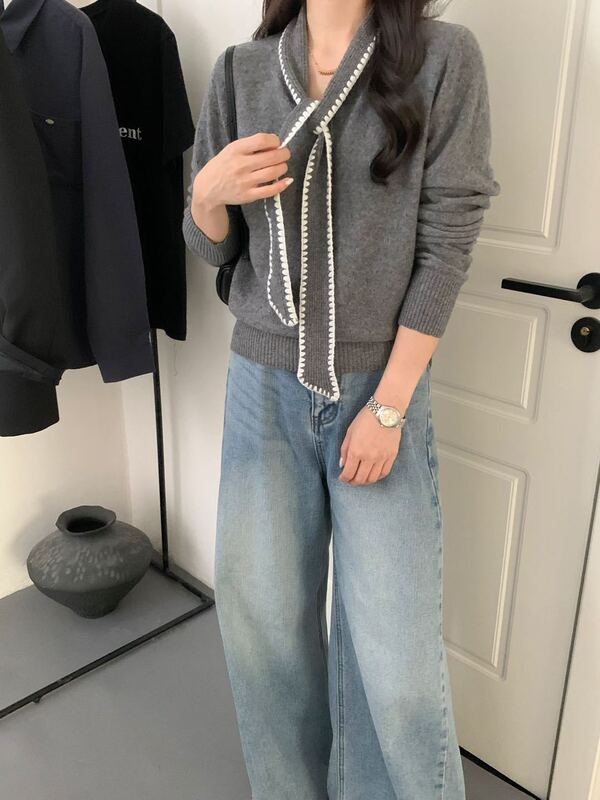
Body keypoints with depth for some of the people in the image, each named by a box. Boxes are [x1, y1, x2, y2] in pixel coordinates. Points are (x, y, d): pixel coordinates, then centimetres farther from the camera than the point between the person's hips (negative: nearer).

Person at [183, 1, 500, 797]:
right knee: (262, 623, 9)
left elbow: (446, 244, -7)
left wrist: (387, 408, -10)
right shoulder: (240, 70, 6)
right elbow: (213, 248, 11)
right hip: (264, 385, 3)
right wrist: (207, 193, -12)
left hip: (382, 388, -2)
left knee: (396, 657, -1)